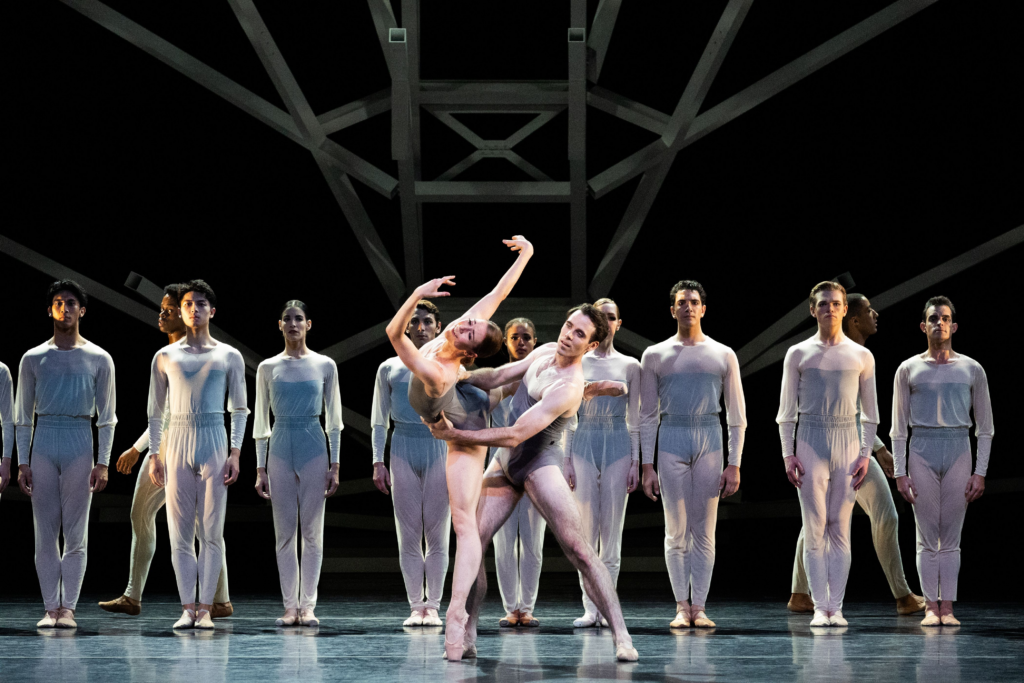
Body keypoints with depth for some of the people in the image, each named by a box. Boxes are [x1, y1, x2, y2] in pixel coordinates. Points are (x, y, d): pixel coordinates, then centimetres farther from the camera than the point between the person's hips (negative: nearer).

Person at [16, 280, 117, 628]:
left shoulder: (99, 359, 6)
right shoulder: (33, 358, 8)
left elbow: (107, 416, 6)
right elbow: (22, 416, 9)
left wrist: (102, 463, -2)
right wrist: (23, 463, 1)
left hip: (80, 443, -1)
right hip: (44, 443, 1)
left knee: (76, 533, -3)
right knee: (45, 532, -1)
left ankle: (68, 608, -2)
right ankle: (51, 607, 1)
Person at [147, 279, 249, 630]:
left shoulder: (229, 357, 8)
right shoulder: (165, 357, 10)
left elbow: (239, 409, 8)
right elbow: (156, 410, 12)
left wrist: (235, 453, -2)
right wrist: (154, 454, 4)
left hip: (213, 444, -1)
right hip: (177, 443, 1)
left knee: (212, 532, -4)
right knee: (180, 532, -2)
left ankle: (205, 607, -3)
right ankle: (187, 608, -1)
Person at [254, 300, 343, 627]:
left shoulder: (324, 366, 4)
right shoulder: (268, 368, 6)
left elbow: (333, 419, 6)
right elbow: (261, 422, 8)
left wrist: (334, 465, 0)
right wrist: (260, 468, 3)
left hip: (313, 449, -1)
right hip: (280, 450, 1)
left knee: (312, 532, -2)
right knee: (284, 532, 1)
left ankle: (307, 605, 1)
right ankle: (290, 606, 4)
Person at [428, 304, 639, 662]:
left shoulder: (568, 387, -25)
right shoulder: (546, 352, 4)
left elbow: (514, 436, -29)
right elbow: (497, 377, 9)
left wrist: (454, 435, -29)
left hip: (540, 462, -8)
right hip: (505, 463, 8)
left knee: (579, 551, -14)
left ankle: (622, 638, -12)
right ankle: (466, 638, 1)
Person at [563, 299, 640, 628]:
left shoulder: (629, 365, 7)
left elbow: (634, 418, 7)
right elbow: (568, 416, 7)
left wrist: (636, 461, 1)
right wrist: (566, 458, 0)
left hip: (618, 443, 0)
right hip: (584, 443, 0)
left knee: (612, 529, 0)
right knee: (587, 529, -3)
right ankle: (590, 608, -2)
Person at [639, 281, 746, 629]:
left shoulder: (723, 355, 8)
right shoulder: (655, 356, 7)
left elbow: (737, 415, 8)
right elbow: (647, 415, 8)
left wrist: (734, 464, 1)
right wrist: (647, 466, 1)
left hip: (710, 442, 0)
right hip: (671, 441, 0)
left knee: (704, 531, -1)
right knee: (676, 531, -3)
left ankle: (699, 607, 0)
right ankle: (682, 606, 0)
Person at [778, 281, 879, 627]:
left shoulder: (861, 356, 9)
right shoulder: (798, 354, 6)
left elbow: (870, 411, 11)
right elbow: (786, 410, 6)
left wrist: (865, 453, 1)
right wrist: (788, 453, -2)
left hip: (847, 442, 1)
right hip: (810, 442, -1)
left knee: (840, 529, 0)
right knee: (814, 529, -4)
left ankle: (837, 607, 0)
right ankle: (820, 607, -3)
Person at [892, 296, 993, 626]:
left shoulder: (972, 370, 8)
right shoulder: (909, 370, 7)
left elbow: (985, 428, 9)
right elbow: (898, 428, 7)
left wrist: (980, 472, 1)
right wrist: (900, 472, 0)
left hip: (959, 451, 0)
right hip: (922, 451, 0)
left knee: (951, 539, 0)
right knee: (927, 538, -2)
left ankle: (948, 607, 0)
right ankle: (931, 607, -1)